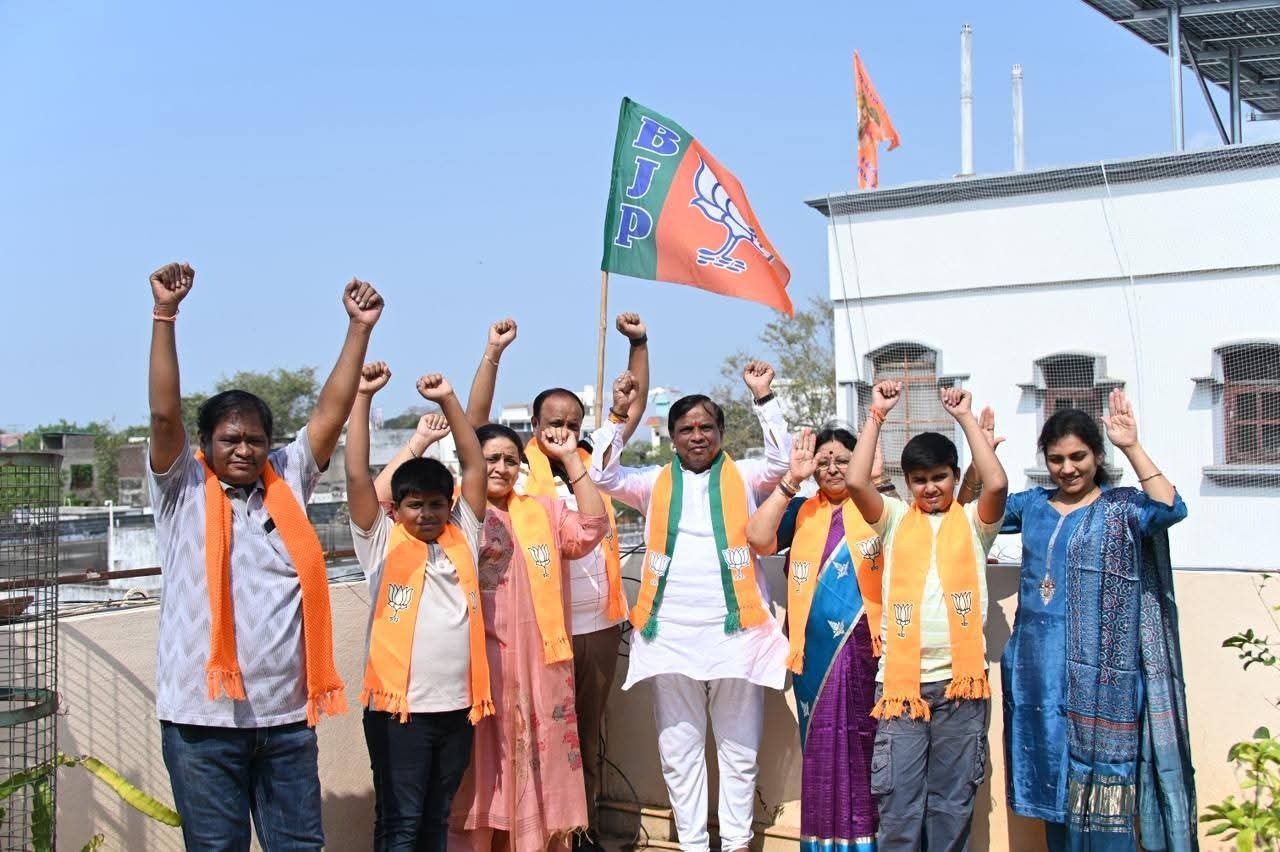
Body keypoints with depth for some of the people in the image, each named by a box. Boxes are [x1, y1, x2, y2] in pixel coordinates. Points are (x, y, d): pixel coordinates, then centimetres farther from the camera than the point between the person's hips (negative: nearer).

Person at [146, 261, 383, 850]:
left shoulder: (286, 483, 9)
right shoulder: (182, 491, 1)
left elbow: (330, 414, 4)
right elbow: (164, 413, -11)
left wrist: (360, 327, -2)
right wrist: (165, 313, -17)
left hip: (287, 714, 3)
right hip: (204, 716, -3)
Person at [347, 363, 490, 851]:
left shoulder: (463, 537, 9)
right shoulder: (382, 543, 0)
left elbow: (475, 467, 8)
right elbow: (357, 475, -8)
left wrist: (448, 401, 2)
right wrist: (362, 397, -10)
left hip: (457, 704, 4)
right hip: (398, 706, -4)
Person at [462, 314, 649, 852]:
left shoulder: (595, 461, 10)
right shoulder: (520, 467, -2)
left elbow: (633, 408, 14)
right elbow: (476, 424, -13)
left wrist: (639, 344, 7)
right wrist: (494, 353, -17)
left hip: (599, 624, 4)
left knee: (588, 734, 15)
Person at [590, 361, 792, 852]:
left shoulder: (743, 478, 8)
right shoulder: (656, 484, 11)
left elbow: (781, 461, -9)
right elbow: (603, 475, -1)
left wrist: (763, 398, -14)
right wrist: (619, 414, -8)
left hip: (734, 632, -1)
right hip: (671, 635, 2)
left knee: (739, 749, 7)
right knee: (678, 751, 8)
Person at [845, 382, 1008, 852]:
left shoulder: (973, 520, 8)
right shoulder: (895, 519, 10)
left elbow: (997, 483, -12)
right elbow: (857, 482, -7)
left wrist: (965, 416, -6)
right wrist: (877, 414, -4)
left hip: (960, 680, 0)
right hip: (900, 680, 0)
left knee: (952, 802, 9)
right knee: (898, 803, 2)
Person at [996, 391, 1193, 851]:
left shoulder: (1121, 507, -2)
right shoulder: (1032, 505, 12)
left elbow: (1170, 508, -20)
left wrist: (1132, 448, -23)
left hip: (1100, 670, -5)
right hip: (1037, 667, 5)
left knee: (1102, 779, -4)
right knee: (1051, 777, 12)